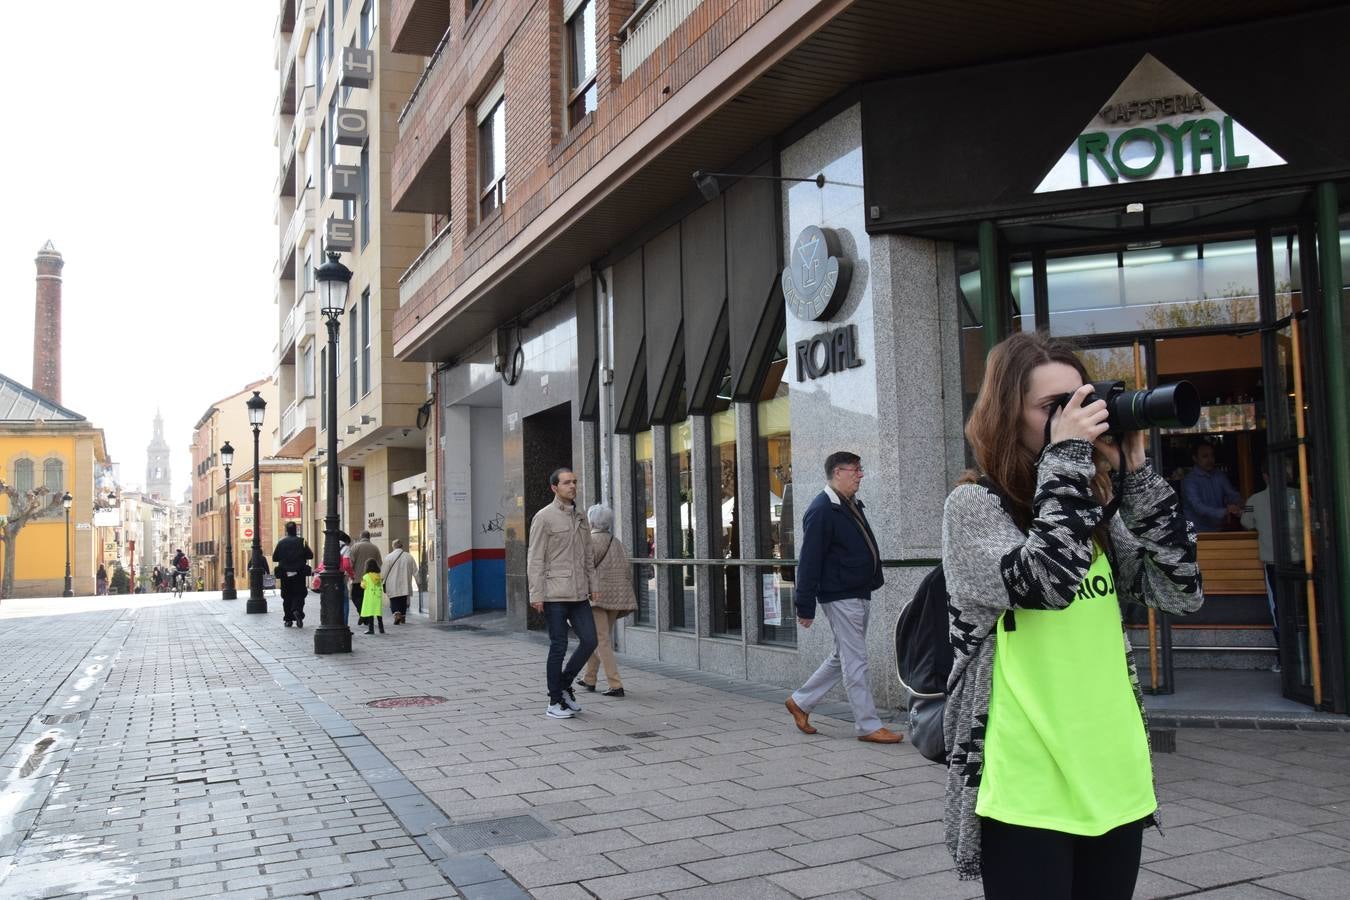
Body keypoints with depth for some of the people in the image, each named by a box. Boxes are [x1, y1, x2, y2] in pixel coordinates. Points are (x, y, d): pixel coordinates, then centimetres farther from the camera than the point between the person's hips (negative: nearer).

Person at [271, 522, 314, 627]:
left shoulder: (281, 542, -1)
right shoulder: (301, 542, -6)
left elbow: (274, 558, 2)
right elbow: (310, 555, -6)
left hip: (285, 574, 2)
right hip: (299, 574, -2)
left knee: (287, 596, 9)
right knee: (299, 594, 5)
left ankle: (288, 619, 10)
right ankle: (297, 610, -21)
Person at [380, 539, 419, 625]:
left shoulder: (389, 557, -7)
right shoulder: (409, 556, 1)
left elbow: (383, 571, -5)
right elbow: (415, 571, 7)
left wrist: (381, 580, 8)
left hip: (393, 585, -3)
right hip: (405, 584, 3)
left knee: (394, 601, 2)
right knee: (403, 601, 15)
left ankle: (397, 614, -20)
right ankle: (403, 616, 19)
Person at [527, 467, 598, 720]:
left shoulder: (581, 518, 14)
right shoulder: (544, 517, -6)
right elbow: (535, 560, -9)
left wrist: (592, 585, 12)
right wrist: (536, 595, -13)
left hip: (579, 594, 6)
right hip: (554, 594, -6)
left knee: (589, 640, 1)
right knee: (559, 646, -1)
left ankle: (564, 685, 22)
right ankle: (555, 702, 11)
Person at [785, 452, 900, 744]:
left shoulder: (851, 506, 14)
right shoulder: (821, 510, -15)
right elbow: (809, 562, -18)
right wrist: (805, 606, -19)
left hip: (860, 594, 10)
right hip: (840, 597, -10)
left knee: (842, 658, 18)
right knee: (855, 662, -2)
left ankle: (800, 702, 29)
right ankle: (868, 726, 7)